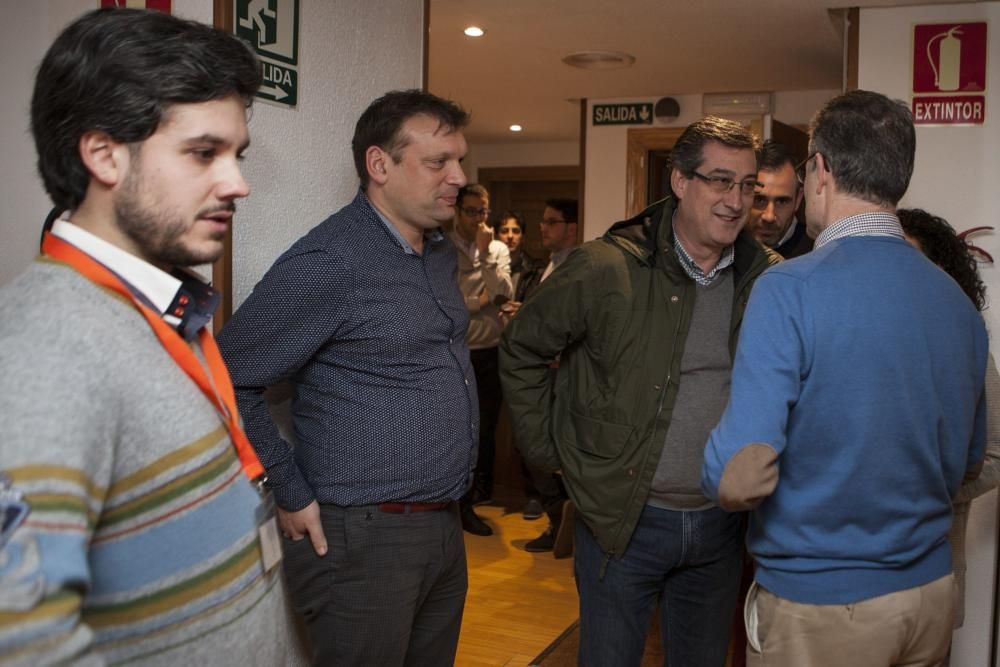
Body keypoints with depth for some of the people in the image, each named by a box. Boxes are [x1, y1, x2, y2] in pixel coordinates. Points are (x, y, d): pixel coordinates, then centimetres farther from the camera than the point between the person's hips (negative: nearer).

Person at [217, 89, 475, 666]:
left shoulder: (442, 251, 8)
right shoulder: (329, 263, -18)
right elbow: (229, 383, -17)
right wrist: (292, 495, -13)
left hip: (445, 528, 8)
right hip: (365, 539, -8)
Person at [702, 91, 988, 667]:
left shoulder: (789, 290, -21)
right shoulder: (958, 301, -1)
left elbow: (740, 480, -26)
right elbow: (968, 463, 12)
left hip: (819, 603, -6)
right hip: (932, 595, 6)